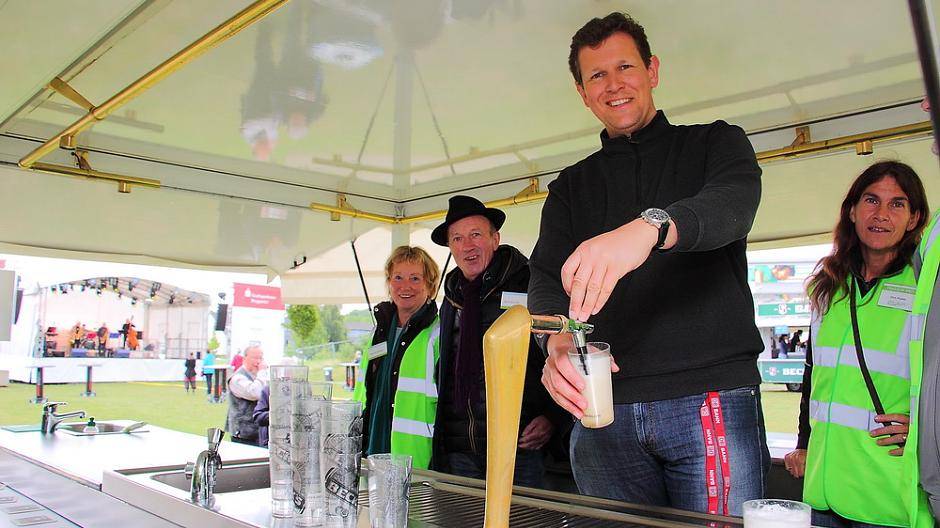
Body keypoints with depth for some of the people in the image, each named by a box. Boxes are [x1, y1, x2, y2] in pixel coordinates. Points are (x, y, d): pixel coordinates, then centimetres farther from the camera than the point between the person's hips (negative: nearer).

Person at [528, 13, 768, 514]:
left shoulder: (715, 144, 9)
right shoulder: (571, 186, 17)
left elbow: (735, 201, -15)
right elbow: (546, 278, 3)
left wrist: (651, 227, -37)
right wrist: (558, 341, -21)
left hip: (711, 399, -2)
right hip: (603, 409, 3)